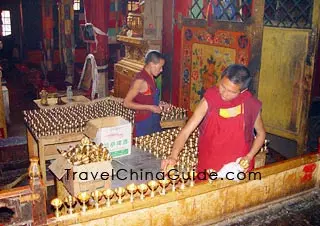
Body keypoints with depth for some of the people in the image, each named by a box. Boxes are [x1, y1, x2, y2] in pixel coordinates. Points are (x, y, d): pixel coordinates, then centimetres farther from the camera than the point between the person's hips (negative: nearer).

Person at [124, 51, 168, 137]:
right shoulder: (140, 80, -17)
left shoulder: (151, 78, 8)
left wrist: (158, 105, 5)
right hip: (143, 124, -8)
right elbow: (126, 103, -18)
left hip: (154, 122, 8)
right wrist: (150, 108, -19)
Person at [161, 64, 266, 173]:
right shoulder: (210, 99, -17)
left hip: (238, 166, 0)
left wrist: (249, 157, -10)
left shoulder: (250, 104, -15)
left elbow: (261, 133, 4)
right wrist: (173, 156, -35)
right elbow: (186, 131, -20)